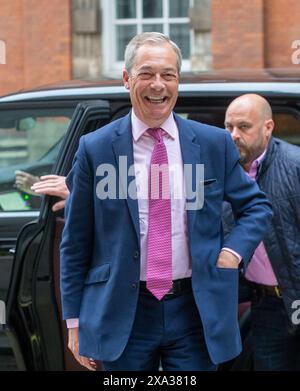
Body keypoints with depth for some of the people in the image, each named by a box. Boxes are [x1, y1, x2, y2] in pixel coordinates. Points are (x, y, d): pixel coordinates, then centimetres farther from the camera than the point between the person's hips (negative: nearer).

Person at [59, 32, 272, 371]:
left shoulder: (215, 143, 2)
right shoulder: (95, 149, -2)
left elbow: (256, 206, 15)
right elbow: (75, 243, 2)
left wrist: (233, 251, -4)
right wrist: (75, 321, 1)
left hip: (194, 308, 1)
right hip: (122, 314, -1)